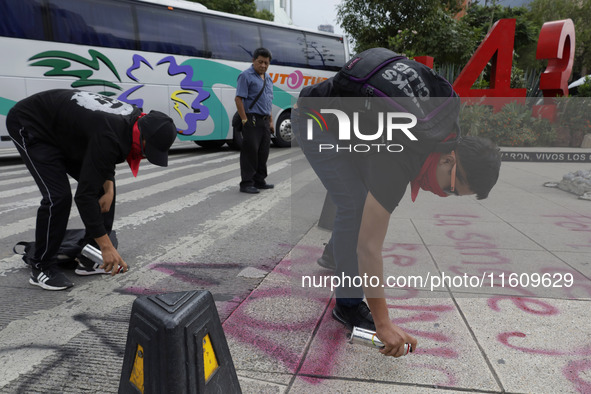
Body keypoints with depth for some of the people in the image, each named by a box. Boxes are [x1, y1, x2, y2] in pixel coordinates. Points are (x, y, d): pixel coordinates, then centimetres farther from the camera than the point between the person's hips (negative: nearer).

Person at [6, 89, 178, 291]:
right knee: (59, 196, -20)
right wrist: (107, 246, -32)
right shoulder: (110, 136, -39)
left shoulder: (134, 120, -13)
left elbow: (103, 159, 5)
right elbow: (84, 194, -36)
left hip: (62, 128, 9)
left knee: (103, 187, 1)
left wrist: (109, 189, -12)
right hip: (29, 125, -8)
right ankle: (41, 268, 1)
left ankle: (91, 259, 11)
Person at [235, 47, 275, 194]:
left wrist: (271, 122, 19)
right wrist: (244, 120, -18)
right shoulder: (246, 76, -7)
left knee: (263, 153, 12)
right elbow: (239, 99, -13)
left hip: (265, 121, 8)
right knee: (250, 152, -7)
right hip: (252, 120, -8)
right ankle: (246, 183, -2)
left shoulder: (268, 78, 18)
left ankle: (259, 181, 22)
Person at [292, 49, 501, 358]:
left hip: (346, 116, 9)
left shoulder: (448, 132, -11)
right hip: (314, 120, -9)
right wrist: (383, 323, -30)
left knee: (368, 193, 10)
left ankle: (333, 254, 33)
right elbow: (369, 246, -34)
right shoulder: (398, 162, -35)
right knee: (355, 203, -19)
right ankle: (348, 304, -6)